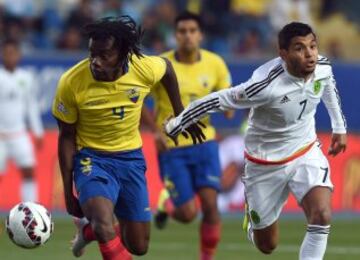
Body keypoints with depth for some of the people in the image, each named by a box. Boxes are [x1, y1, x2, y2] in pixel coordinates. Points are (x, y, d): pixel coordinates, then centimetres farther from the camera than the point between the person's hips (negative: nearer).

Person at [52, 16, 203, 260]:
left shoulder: (145, 69, -17)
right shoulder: (71, 83, -21)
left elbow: (167, 68, 9)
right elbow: (67, 137, -8)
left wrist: (180, 114, 17)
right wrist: (68, 192, -5)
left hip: (131, 157, 3)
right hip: (92, 158, -3)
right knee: (105, 226, -32)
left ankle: (89, 230, 38)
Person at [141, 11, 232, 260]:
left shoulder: (215, 64, -3)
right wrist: (156, 130, -14)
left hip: (204, 143, 2)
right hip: (172, 147, -2)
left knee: (210, 204, -13)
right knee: (187, 214, -5)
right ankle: (166, 203, 32)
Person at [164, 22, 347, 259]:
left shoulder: (323, 67, -15)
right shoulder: (266, 86, -34)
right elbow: (215, 101, -24)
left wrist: (340, 127, 21)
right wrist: (174, 126, -14)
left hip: (307, 152, 4)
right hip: (266, 163, -3)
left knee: (322, 216, -24)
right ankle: (252, 216, 50)